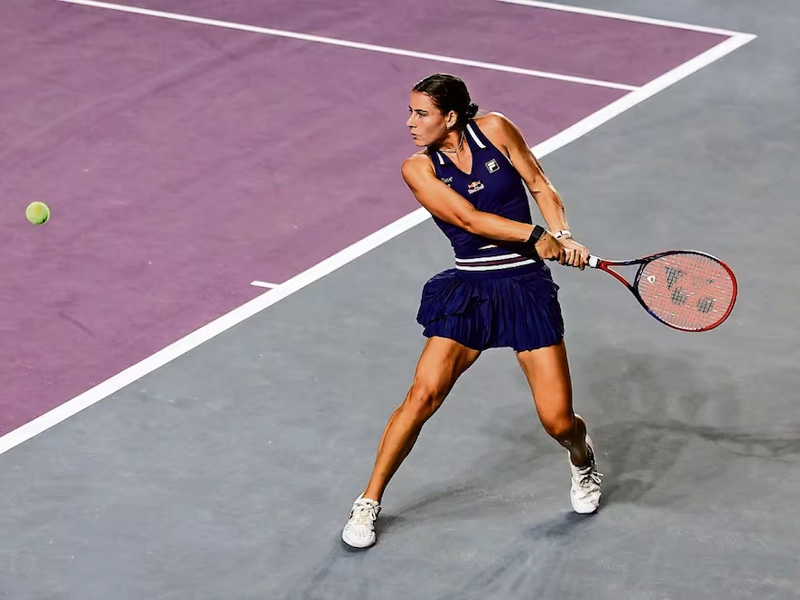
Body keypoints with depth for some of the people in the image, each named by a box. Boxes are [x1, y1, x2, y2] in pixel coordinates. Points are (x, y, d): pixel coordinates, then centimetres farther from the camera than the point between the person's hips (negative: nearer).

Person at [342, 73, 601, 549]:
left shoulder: (495, 130, -4)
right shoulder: (419, 169, -5)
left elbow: (540, 184, 3)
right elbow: (468, 217, -16)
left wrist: (563, 235, -13)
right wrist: (534, 235, -23)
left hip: (527, 288, 0)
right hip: (469, 289, 0)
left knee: (558, 421, -4)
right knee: (424, 394, -15)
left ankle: (583, 458, 35)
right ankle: (369, 502, 3)